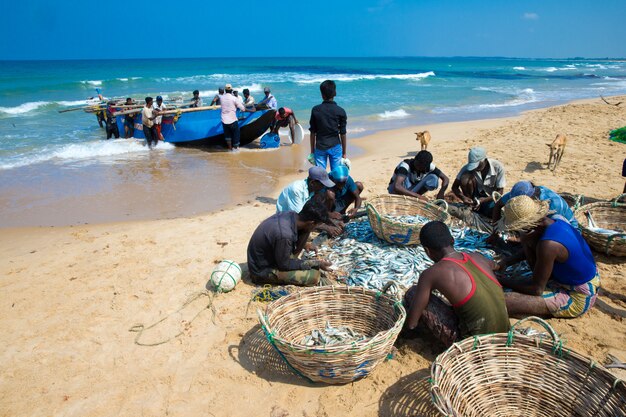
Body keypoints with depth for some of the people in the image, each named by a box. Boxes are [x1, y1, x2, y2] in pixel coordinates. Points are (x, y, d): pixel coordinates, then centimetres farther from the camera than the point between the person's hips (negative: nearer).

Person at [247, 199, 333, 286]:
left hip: (270, 257, 8)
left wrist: (304, 244, 5)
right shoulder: (284, 234, -35)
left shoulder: (288, 214, -10)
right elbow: (284, 265, -20)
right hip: (262, 270, -8)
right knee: (314, 275, -16)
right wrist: (316, 263, -15)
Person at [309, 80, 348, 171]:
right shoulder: (340, 111, -5)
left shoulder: (315, 110, -2)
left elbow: (313, 132, 1)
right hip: (335, 147, -1)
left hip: (320, 147, 1)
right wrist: (344, 153, 4)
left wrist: (312, 150, 10)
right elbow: (343, 134, -4)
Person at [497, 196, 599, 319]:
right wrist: (507, 261, 5)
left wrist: (502, 280, -10)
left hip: (577, 299, -9)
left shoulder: (548, 244, -32)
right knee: (525, 240, 6)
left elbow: (536, 289, -22)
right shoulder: (554, 223, -5)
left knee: (505, 301, -28)